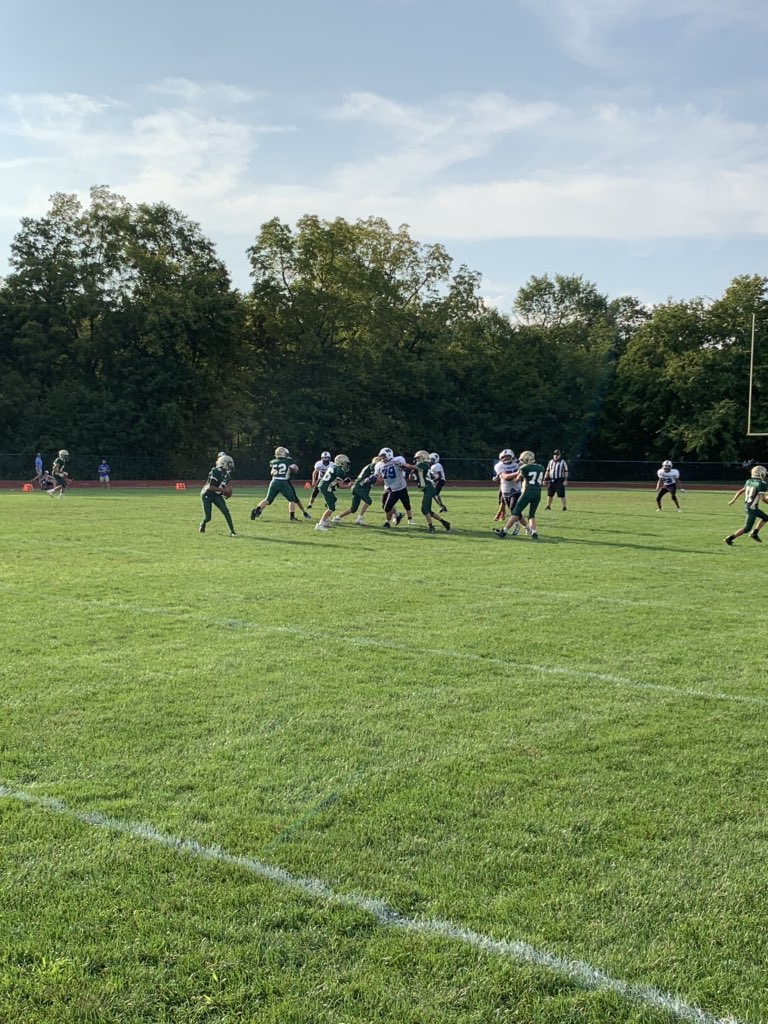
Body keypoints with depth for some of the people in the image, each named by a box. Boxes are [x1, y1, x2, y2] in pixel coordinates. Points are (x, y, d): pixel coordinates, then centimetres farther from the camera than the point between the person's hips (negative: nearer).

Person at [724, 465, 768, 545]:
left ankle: (754, 533, 23)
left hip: (747, 506, 9)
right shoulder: (761, 484, -19)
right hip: (752, 509, -9)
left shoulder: (749, 481, 4)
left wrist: (733, 500, 22)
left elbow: (741, 491, 12)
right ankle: (730, 538, 0)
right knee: (747, 529, -1)